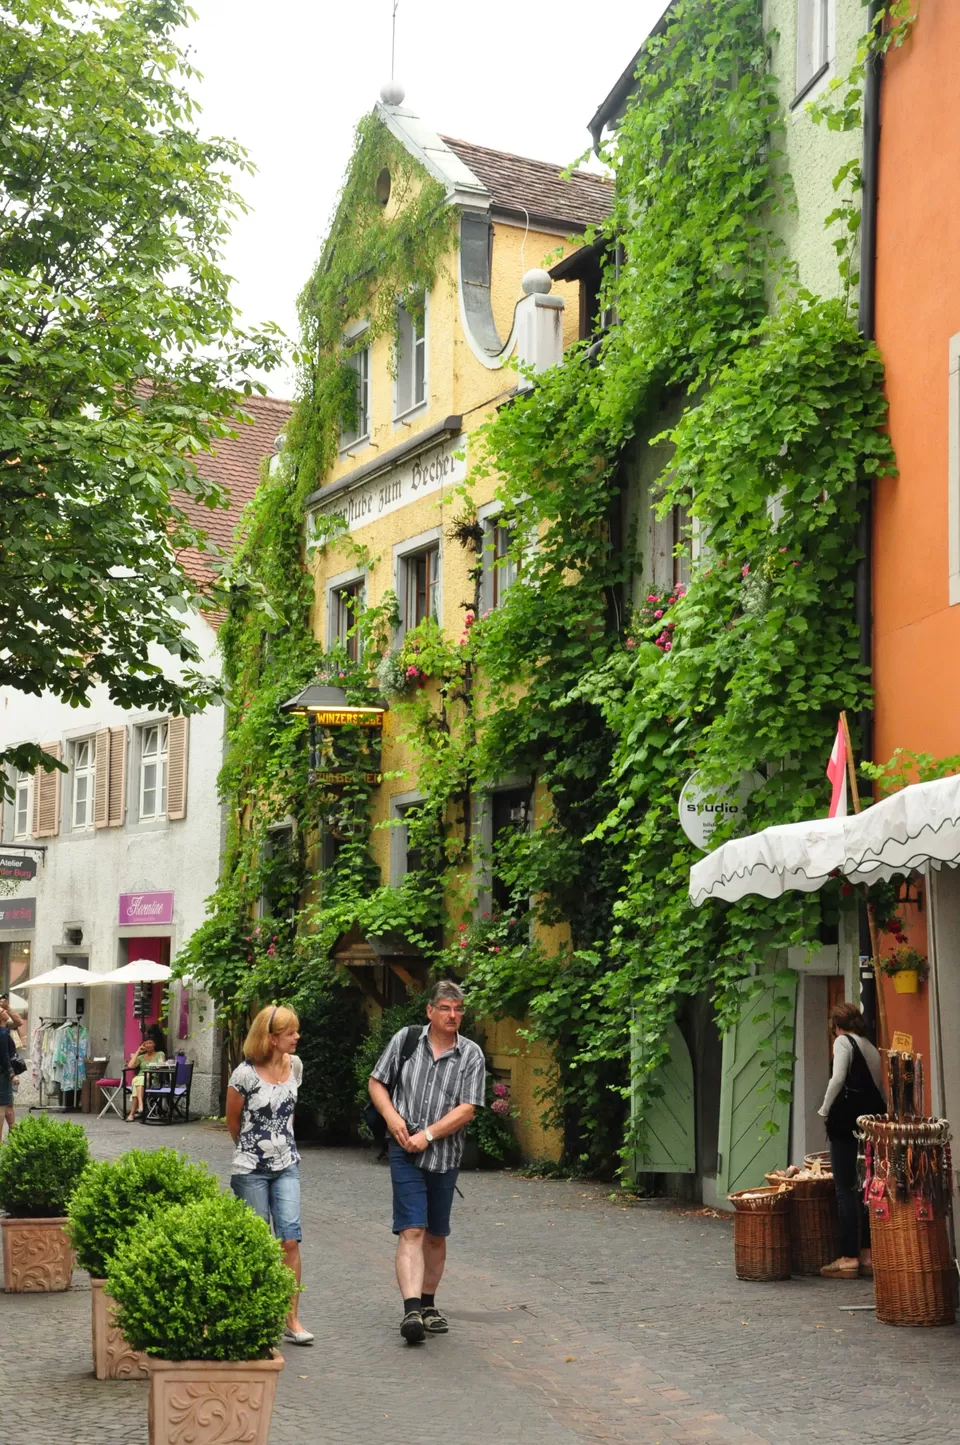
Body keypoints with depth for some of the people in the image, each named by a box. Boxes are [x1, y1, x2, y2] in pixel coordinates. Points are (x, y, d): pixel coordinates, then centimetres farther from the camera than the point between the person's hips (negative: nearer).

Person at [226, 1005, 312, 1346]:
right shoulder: (245, 1074, -15)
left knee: (290, 1240, -5)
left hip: (286, 1165, 4)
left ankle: (292, 1320, 0)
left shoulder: (295, 1066, 2)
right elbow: (233, 1121, 0)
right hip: (251, 1169, -4)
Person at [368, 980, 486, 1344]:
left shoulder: (471, 1055, 0)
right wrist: (392, 1117, -7)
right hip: (405, 1151, -2)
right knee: (411, 1231, -12)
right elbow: (376, 1082, 10)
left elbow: (466, 1109, -6)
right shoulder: (405, 1040, 2)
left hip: (445, 1155, 2)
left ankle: (428, 1304, 27)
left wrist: (428, 1135, -13)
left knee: (436, 1235, 12)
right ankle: (411, 1310, -19)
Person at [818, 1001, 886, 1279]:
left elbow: (838, 1079, -15)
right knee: (868, 1189, 10)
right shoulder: (871, 1048, 20)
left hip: (847, 1121, -7)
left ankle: (848, 1258, -7)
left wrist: (824, 1110, -4)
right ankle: (867, 1254, 10)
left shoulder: (843, 1041, -2)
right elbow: (879, 1088, 18)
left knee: (846, 1190, -6)